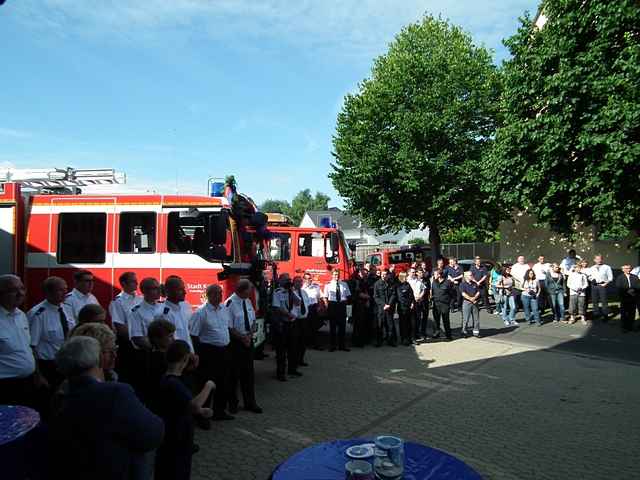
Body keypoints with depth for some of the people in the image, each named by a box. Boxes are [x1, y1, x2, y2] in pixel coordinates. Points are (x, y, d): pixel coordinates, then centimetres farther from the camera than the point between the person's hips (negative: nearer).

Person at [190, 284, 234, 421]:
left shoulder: (224, 309, 7)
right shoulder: (201, 312, -14)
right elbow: (194, 335, -13)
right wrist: (200, 354, -13)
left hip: (224, 351, 7)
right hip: (209, 352, -7)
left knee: (223, 383, 15)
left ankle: (219, 411, 31)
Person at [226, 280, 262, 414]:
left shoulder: (248, 301, 4)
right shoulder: (230, 303, -18)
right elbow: (229, 327, -17)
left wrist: (250, 335, -6)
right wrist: (243, 337, -13)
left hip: (248, 341, 6)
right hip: (235, 342, -6)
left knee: (248, 373, 13)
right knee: (234, 373, 5)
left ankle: (250, 403, 24)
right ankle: (233, 404, 22)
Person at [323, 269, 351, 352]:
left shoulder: (344, 284, 7)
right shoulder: (328, 285, -2)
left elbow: (348, 296, 14)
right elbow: (325, 297, -1)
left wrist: (345, 302, 1)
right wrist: (327, 306, -9)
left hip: (342, 305, 2)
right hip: (332, 305, -2)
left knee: (342, 325, 6)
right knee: (332, 326, 5)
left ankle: (342, 345, 17)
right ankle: (332, 346, 15)